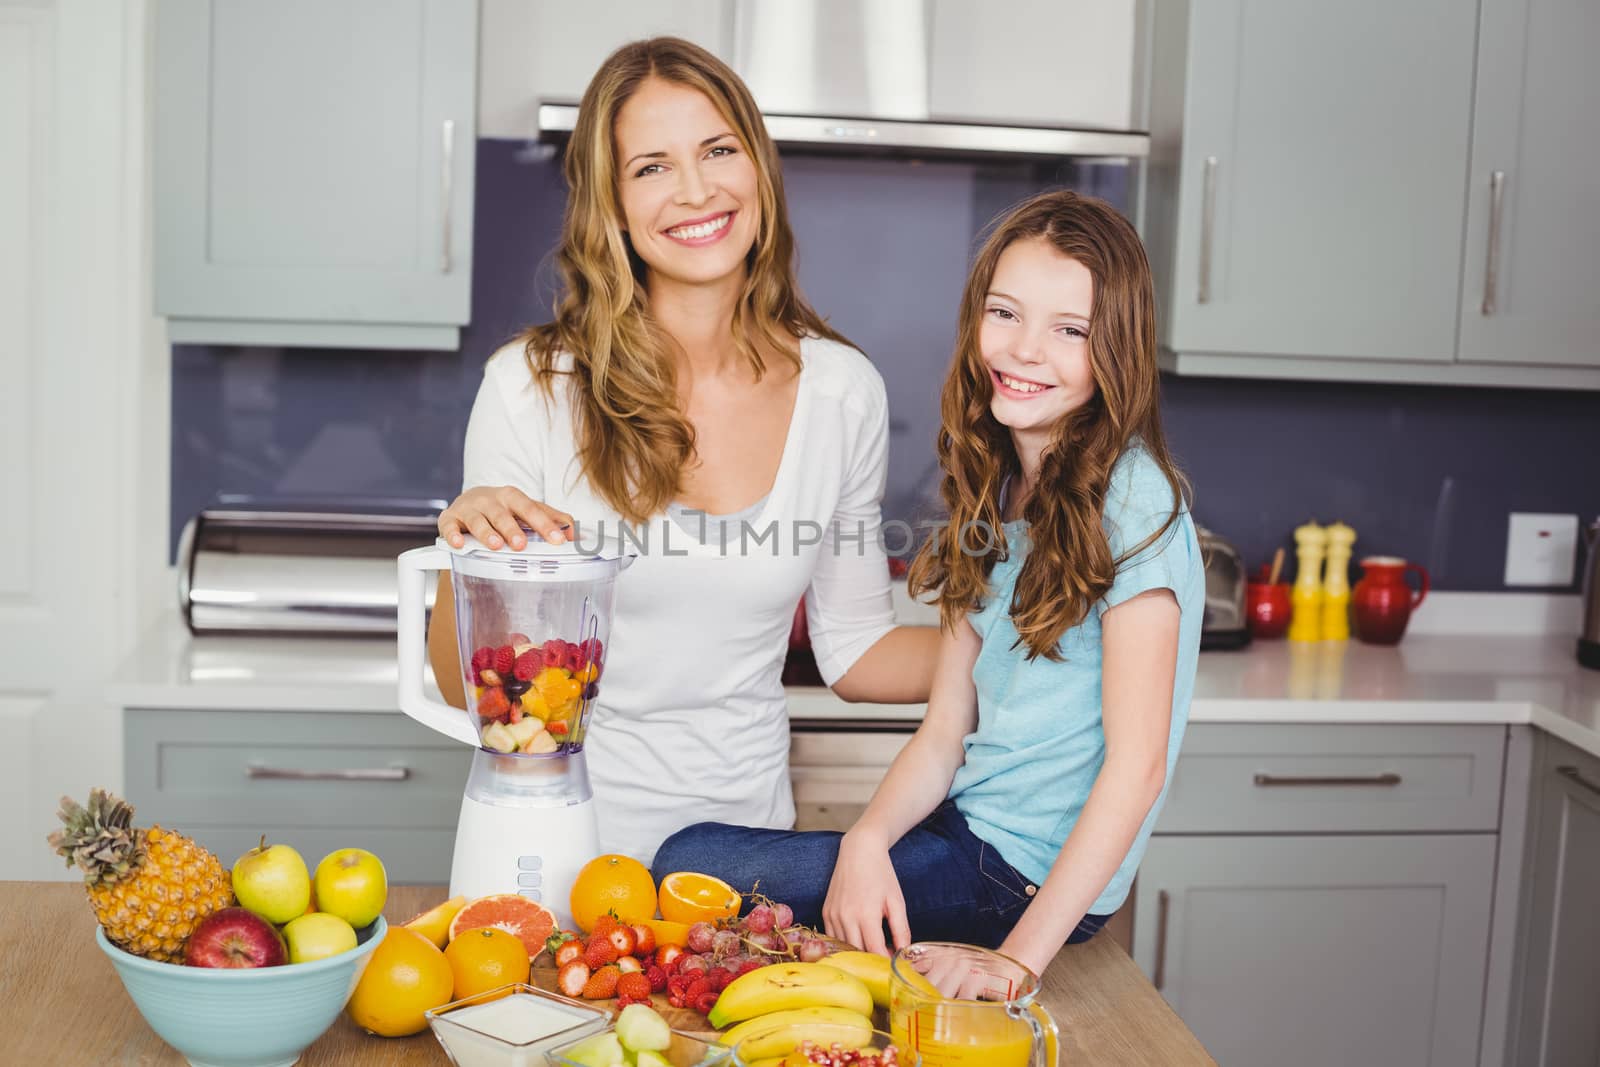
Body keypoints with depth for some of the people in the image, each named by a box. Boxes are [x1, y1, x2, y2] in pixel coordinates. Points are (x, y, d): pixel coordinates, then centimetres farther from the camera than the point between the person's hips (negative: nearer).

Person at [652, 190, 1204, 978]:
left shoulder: (1131, 500, -16)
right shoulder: (993, 498, 9)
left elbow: (1136, 765, -19)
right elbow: (945, 731, 6)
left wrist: (1020, 961, -22)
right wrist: (867, 839, -13)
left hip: (1038, 875, -7)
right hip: (970, 837, 7)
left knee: (691, 864, -8)